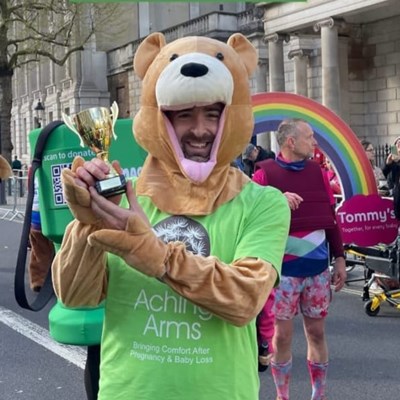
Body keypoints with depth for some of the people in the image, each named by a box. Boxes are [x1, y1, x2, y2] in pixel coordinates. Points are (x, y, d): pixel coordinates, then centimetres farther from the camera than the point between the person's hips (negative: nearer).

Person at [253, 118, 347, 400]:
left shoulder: (318, 172, 8)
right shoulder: (265, 174, -6)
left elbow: (331, 219, 11)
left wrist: (340, 259, 9)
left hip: (319, 268, 4)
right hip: (283, 269, -4)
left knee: (316, 332, 11)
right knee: (283, 334, 4)